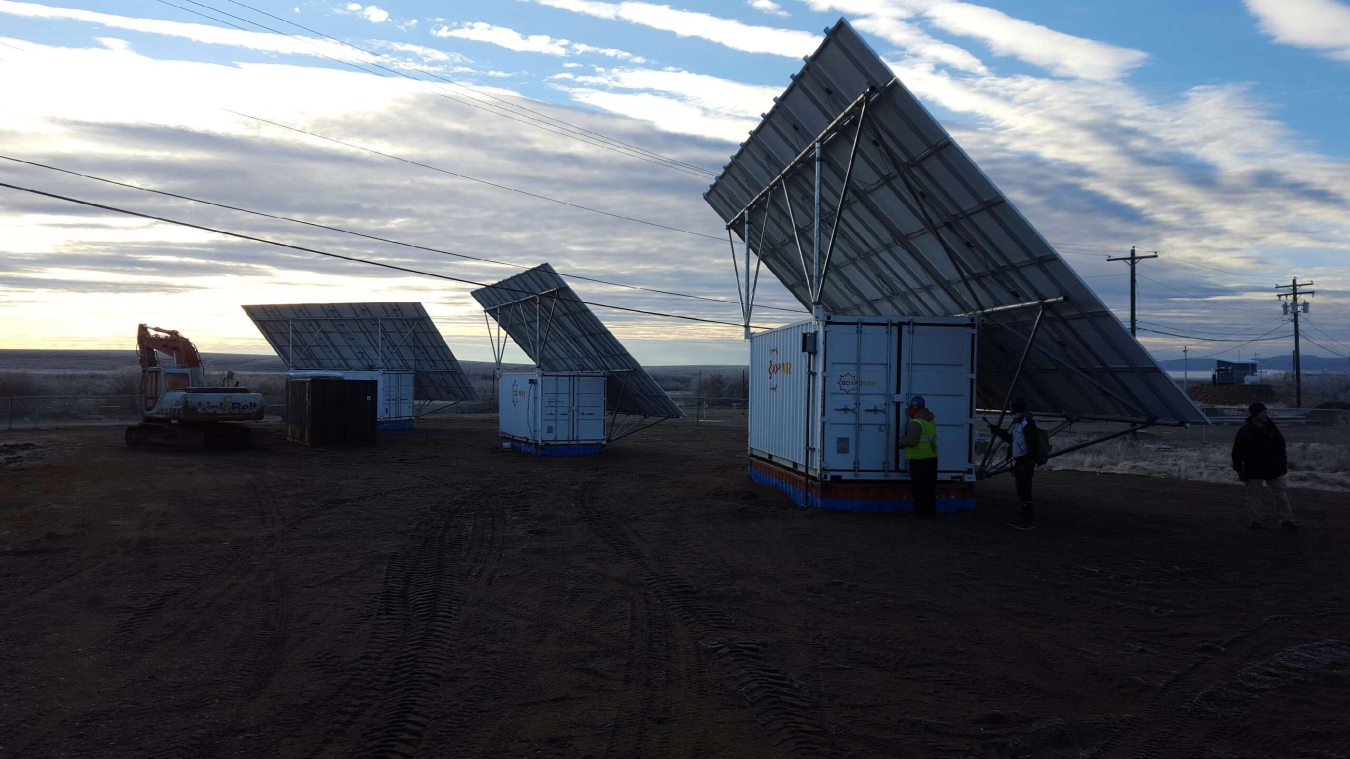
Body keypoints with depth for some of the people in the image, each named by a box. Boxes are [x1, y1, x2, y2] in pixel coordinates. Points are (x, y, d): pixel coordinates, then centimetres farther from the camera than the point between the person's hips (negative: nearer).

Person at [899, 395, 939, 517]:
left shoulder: (916, 423, -19)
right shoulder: (931, 420, 10)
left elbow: (912, 441, -26)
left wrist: (902, 440, -6)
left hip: (919, 461, -8)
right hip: (932, 458, 8)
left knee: (919, 487, 0)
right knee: (930, 487, 15)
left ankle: (922, 511, 1)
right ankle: (931, 510, 21)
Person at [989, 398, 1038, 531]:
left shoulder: (1027, 423, -14)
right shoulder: (1019, 422, 16)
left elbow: (1031, 444, -22)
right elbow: (1010, 438, 29)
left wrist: (1029, 461, -27)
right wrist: (997, 430, 23)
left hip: (1025, 463, -10)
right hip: (1019, 462, 10)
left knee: (1025, 492, -9)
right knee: (1022, 492, 15)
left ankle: (1030, 522, -5)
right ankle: (1025, 519, 23)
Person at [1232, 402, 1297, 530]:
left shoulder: (1271, 427, 4)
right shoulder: (1245, 432, -11)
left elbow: (1281, 446, 14)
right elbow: (1237, 452, -8)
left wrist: (1283, 462, 12)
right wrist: (1238, 468, -9)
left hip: (1273, 468, 4)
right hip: (1254, 470, -4)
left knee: (1281, 494, 3)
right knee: (1254, 495, 1)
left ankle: (1287, 520, 9)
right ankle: (1257, 521, 11)